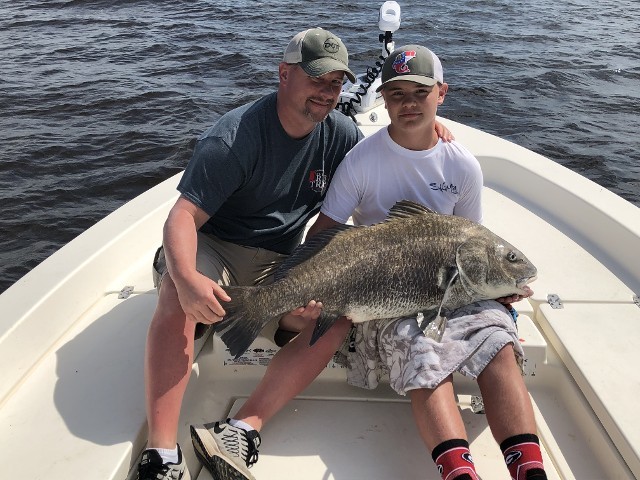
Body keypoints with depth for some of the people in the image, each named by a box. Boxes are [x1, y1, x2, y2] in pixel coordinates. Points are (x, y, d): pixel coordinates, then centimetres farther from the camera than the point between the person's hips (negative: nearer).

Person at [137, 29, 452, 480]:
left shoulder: (339, 132, -1)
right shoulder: (238, 135, -18)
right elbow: (185, 215, -24)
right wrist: (187, 277, -45)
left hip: (279, 261, 5)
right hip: (211, 244, -4)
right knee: (178, 298, -35)